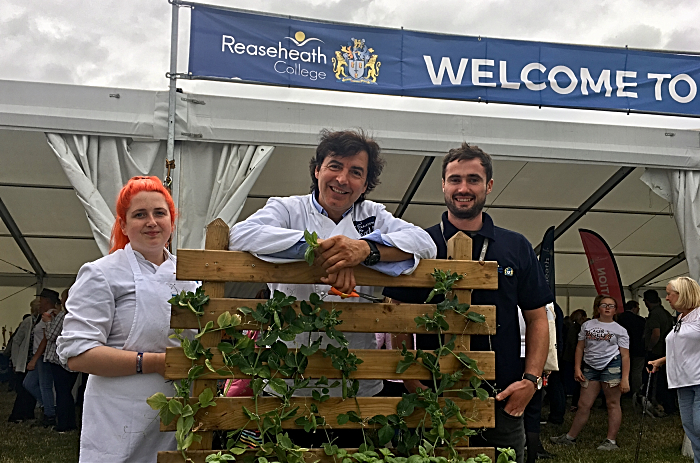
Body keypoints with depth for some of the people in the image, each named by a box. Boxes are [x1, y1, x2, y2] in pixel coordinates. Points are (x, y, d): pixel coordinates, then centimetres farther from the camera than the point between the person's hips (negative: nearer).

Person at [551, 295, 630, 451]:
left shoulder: (619, 330, 3)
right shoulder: (587, 325, 11)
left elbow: (625, 356, -2)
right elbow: (580, 348, 13)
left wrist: (625, 378, -10)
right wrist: (577, 368, 3)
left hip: (611, 366, -3)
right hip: (590, 367, 3)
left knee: (612, 404, 0)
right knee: (584, 404, 6)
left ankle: (611, 441, 7)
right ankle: (570, 437, 13)